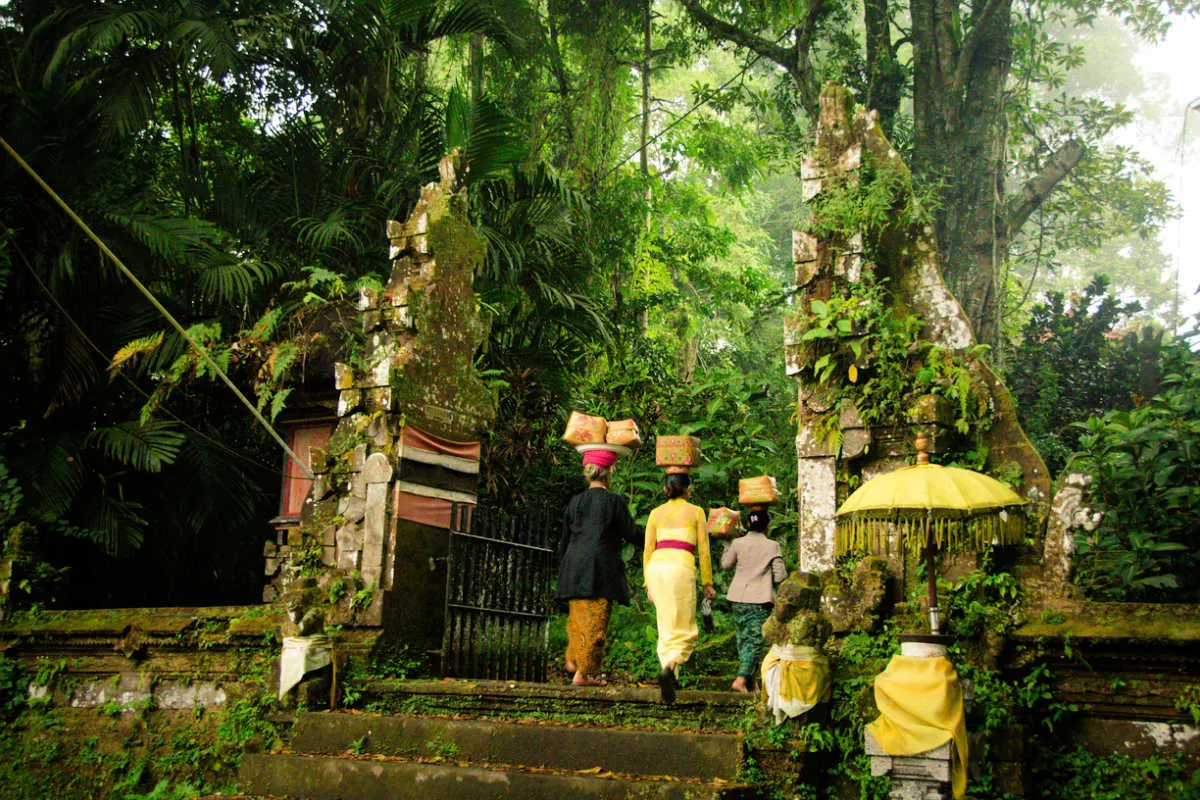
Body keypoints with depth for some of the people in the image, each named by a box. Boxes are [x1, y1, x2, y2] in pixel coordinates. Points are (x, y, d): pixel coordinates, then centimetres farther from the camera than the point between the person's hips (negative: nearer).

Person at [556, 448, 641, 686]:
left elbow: (564, 539, 13)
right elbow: (631, 534, -3)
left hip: (573, 567, 5)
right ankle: (583, 672, 1)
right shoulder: (614, 501, -6)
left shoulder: (575, 502, 8)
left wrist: (562, 568, 23)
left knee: (577, 617, 20)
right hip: (601, 568, -5)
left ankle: (573, 660, 18)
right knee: (596, 621, 0)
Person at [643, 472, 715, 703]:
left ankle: (670, 676, 13)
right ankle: (669, 668, -22)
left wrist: (648, 584, 21)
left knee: (666, 626, 15)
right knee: (684, 629, 1)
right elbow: (703, 550, 7)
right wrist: (707, 582, 12)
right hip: (681, 567, -4)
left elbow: (648, 550, 15)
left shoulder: (656, 513, 17)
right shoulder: (696, 512, 9)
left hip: (656, 567, 4)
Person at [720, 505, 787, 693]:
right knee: (755, 641, -2)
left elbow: (726, 565, 15)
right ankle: (741, 679, -16)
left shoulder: (738, 543, 0)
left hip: (737, 598, 4)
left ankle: (749, 680, 20)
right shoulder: (772, 546, -6)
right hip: (760, 600, -4)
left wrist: (728, 543, 25)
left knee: (743, 639, 15)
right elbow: (780, 576, -6)